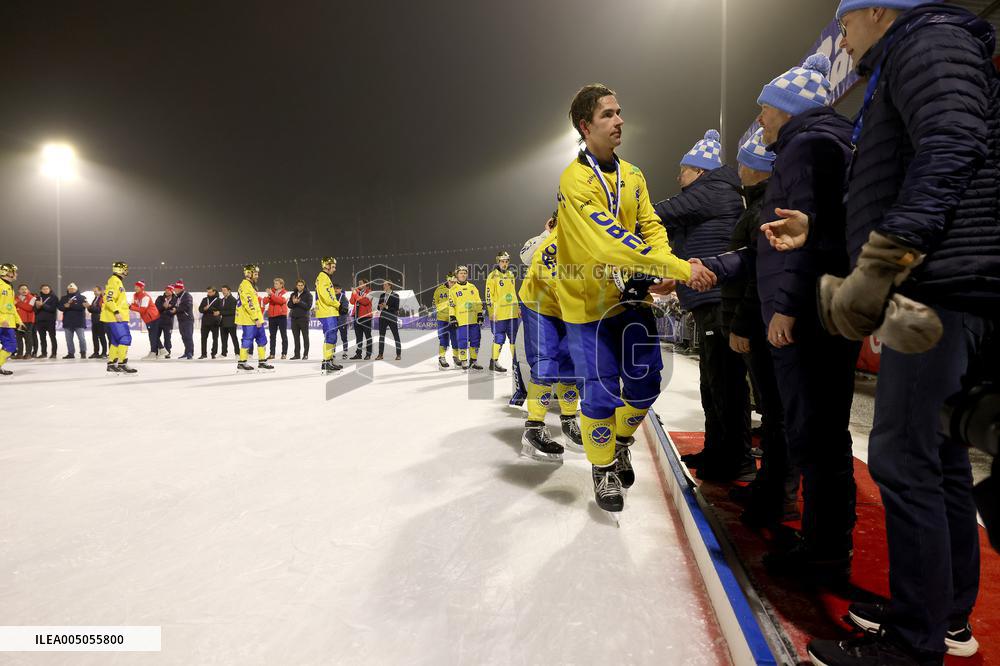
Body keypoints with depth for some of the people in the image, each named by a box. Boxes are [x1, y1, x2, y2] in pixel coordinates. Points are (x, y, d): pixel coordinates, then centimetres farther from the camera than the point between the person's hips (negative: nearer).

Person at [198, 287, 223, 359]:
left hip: (214, 322, -4)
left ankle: (213, 354, 10)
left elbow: (220, 310, -11)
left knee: (215, 338, 3)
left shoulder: (218, 300, -2)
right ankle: (204, 354, 14)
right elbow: (200, 309, 8)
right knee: (203, 338, 6)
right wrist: (204, 308, -14)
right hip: (205, 321, 4)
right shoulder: (204, 300, 12)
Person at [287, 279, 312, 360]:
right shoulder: (293, 294, 13)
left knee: (305, 336, -1)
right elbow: (289, 305, 7)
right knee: (296, 337, 8)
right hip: (294, 318, 5)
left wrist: (299, 302, -19)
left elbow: (308, 306, -11)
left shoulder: (308, 295, -1)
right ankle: (297, 354, 14)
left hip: (303, 318, -5)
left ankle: (305, 354, 3)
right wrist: (293, 302, -13)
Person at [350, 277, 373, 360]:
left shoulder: (369, 292, -2)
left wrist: (356, 295, -17)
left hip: (366, 316, -6)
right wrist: (353, 293, -7)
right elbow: (352, 302, 5)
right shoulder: (357, 291, 13)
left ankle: (368, 354, 4)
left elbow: (365, 301, -19)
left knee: (367, 335, 1)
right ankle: (358, 353, 14)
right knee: (358, 336, 9)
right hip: (357, 316, 6)